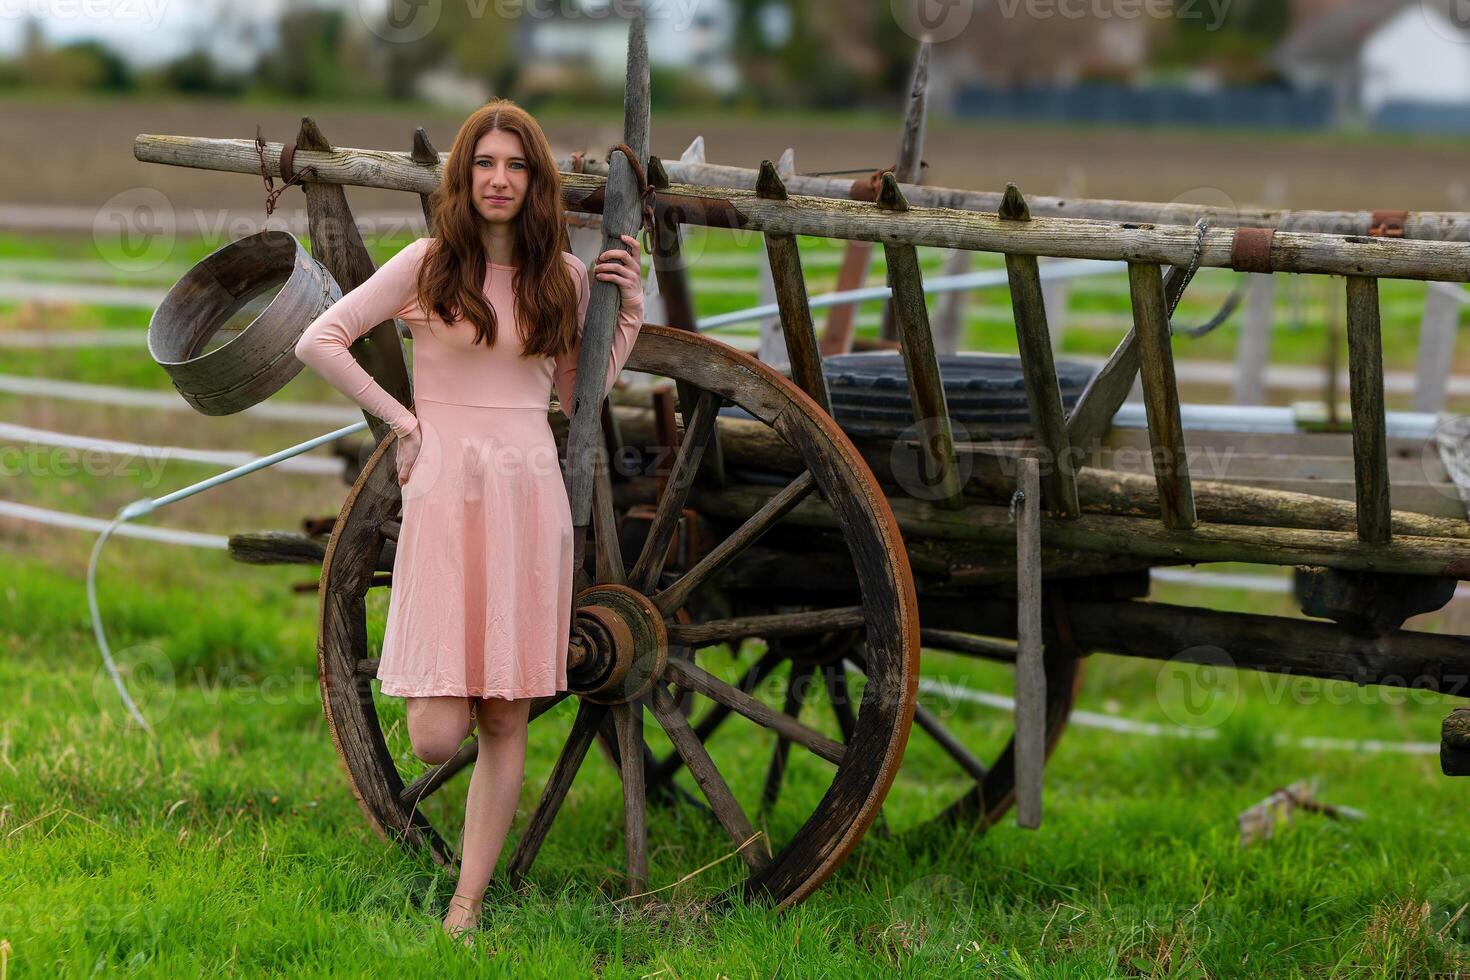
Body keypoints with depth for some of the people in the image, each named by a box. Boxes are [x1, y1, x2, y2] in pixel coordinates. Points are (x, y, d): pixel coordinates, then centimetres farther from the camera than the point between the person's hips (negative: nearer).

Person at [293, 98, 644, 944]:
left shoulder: (564, 277, 11)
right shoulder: (429, 264, 1)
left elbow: (580, 398, 15)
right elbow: (319, 342, 0)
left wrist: (628, 311, 7)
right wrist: (401, 418, -1)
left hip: (533, 493, 3)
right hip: (447, 490, -3)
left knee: (507, 721, 3)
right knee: (437, 736, -9)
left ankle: (467, 907, 11)